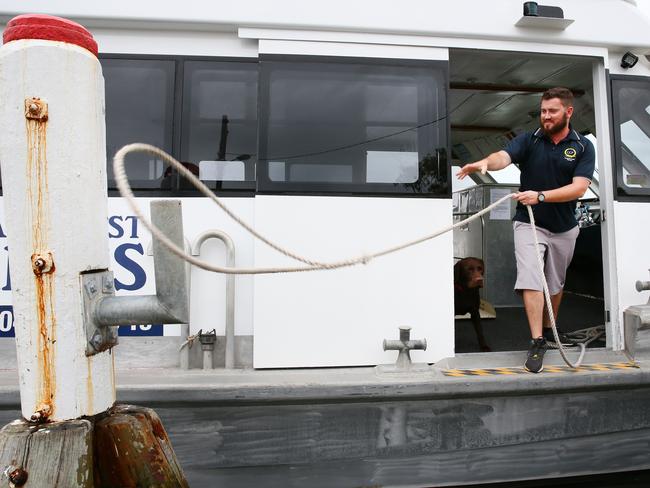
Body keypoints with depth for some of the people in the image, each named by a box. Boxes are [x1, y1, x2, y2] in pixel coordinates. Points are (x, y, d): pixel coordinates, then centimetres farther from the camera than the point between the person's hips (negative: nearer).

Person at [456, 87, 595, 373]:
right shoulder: (529, 140, -4)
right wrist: (486, 162, -49)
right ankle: (537, 343, -9)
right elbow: (504, 157, -24)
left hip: (564, 228, 2)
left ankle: (548, 330, 38)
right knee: (531, 280, -14)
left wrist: (540, 196, -31)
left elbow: (579, 188, -17)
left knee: (555, 283, 17)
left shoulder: (583, 147, -4)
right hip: (528, 223, -2)